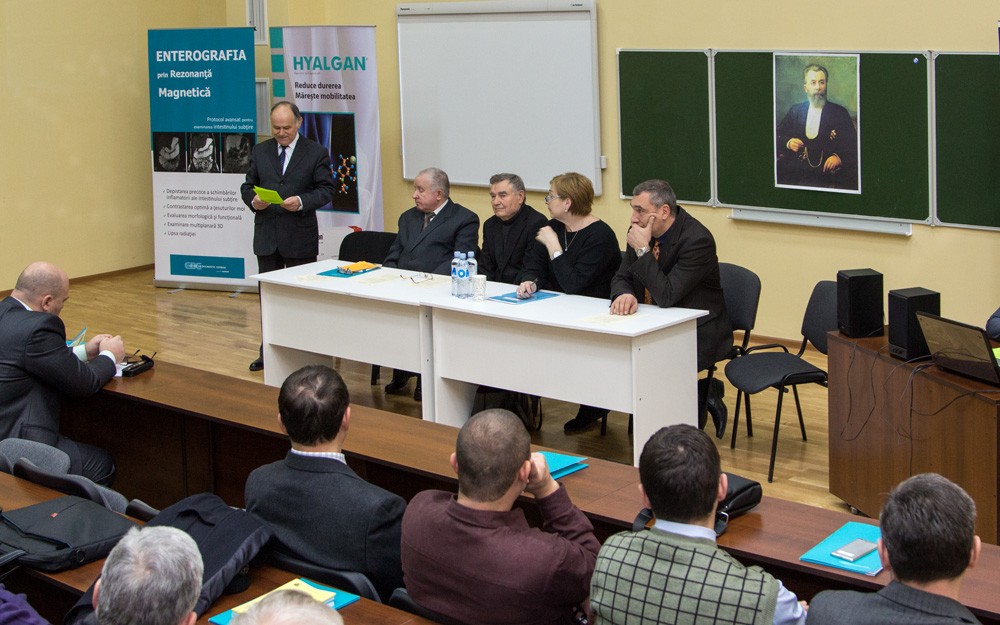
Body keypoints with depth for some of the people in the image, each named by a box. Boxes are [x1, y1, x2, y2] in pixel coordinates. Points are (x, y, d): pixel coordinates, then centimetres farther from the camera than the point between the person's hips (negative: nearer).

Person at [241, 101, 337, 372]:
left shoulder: (316, 152, -3)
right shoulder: (260, 151, 8)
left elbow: (326, 189, -5)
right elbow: (247, 186, 10)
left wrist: (302, 202, -22)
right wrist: (253, 200, -12)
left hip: (300, 237, -3)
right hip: (267, 235, 3)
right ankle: (268, 352, 19)